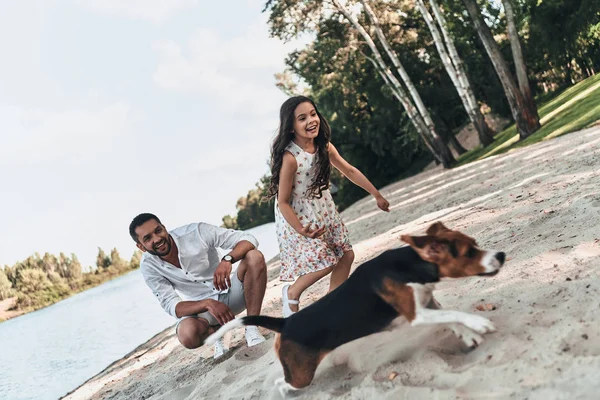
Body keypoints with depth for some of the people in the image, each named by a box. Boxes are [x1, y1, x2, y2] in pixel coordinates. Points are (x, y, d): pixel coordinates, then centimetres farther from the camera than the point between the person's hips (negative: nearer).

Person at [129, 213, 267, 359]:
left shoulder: (196, 232, -19)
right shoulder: (148, 266, -13)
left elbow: (248, 239, -18)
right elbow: (171, 305, -18)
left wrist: (227, 259, -40)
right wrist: (208, 304, -37)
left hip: (230, 293, 0)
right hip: (198, 308, 0)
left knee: (255, 257, -28)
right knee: (188, 335, -36)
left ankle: (252, 329, -21)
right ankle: (215, 331, 2)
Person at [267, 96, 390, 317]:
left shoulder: (324, 147, -7)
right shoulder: (290, 157, -27)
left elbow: (350, 171, 7)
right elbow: (282, 202, -22)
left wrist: (377, 195, 12)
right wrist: (301, 230, -30)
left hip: (323, 211, 7)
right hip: (298, 217, -7)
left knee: (346, 255, 7)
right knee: (326, 262, -12)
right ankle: (291, 293, 14)